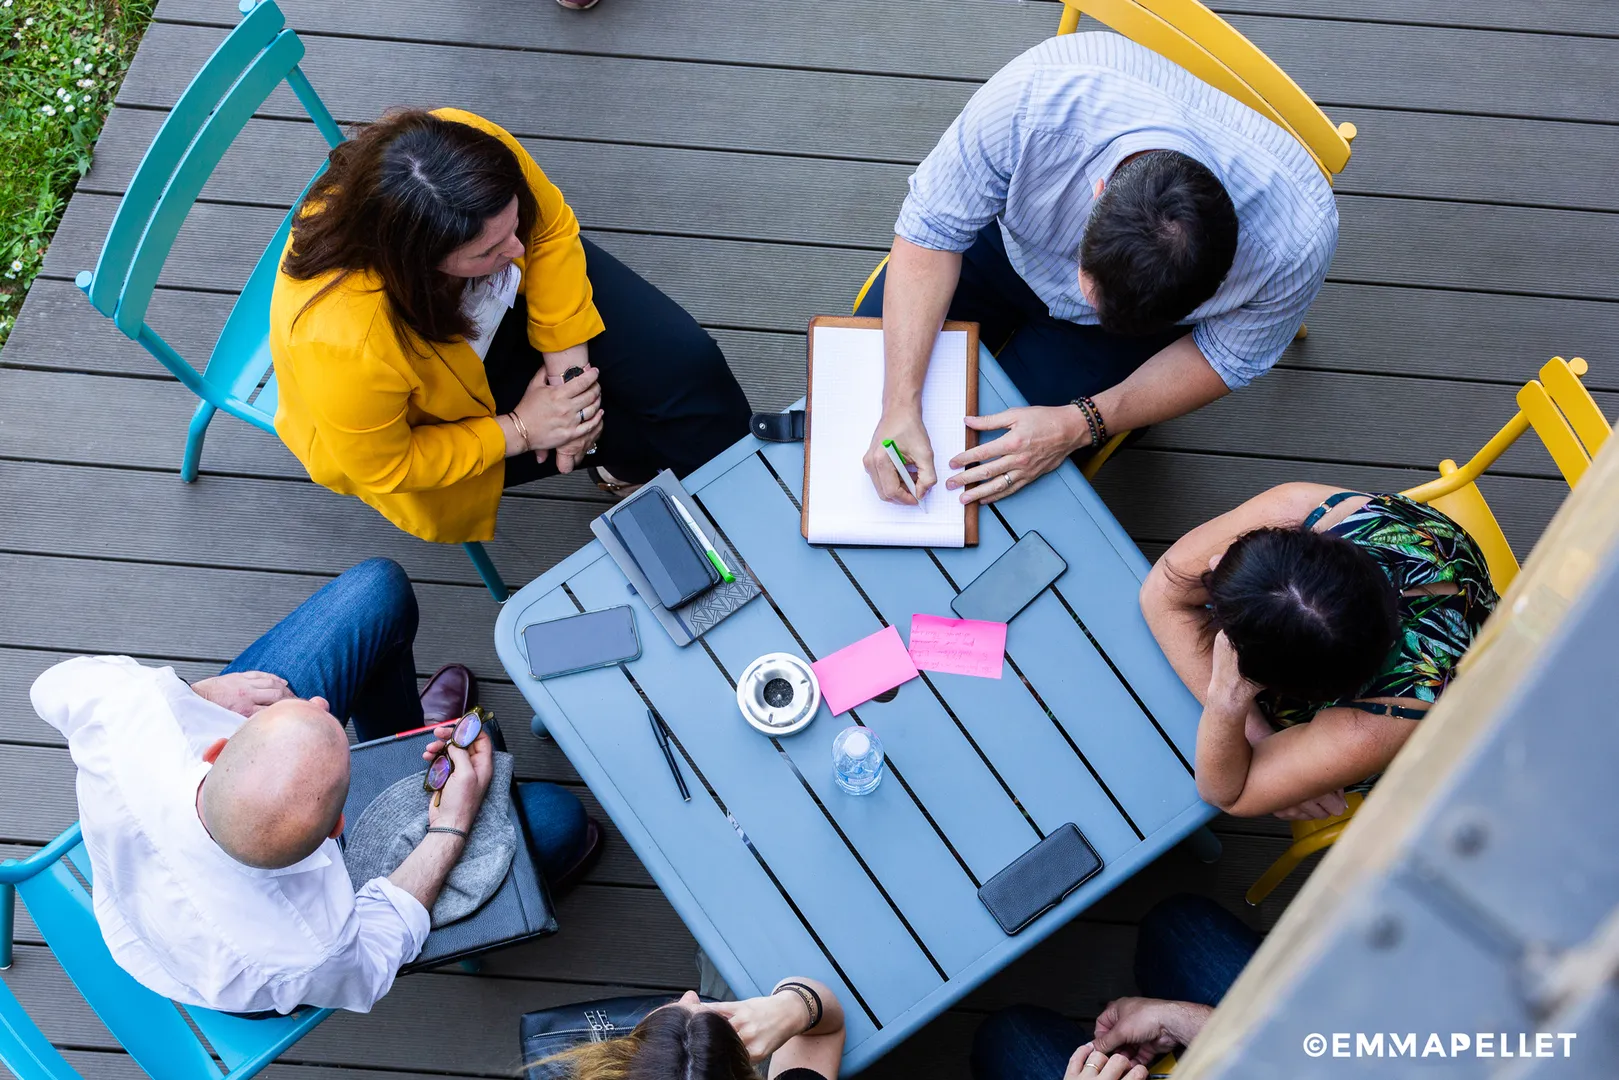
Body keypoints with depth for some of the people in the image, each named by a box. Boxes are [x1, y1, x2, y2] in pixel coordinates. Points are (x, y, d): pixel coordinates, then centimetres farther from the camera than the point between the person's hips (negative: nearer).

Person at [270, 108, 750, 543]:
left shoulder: (476, 148, -36)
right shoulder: (345, 345, -44)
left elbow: (548, 229, -15)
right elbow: (383, 467, -24)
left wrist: (569, 364, -19)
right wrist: (518, 430, -23)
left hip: (508, 299, 4)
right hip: (437, 409, -4)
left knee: (684, 360, -6)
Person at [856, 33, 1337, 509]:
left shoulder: (1296, 243, -38)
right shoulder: (1033, 98, -41)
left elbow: (1226, 358, -17)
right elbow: (932, 227, -27)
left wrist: (1080, 425, -30)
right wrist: (900, 406, -35)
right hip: (1007, 243, 1)